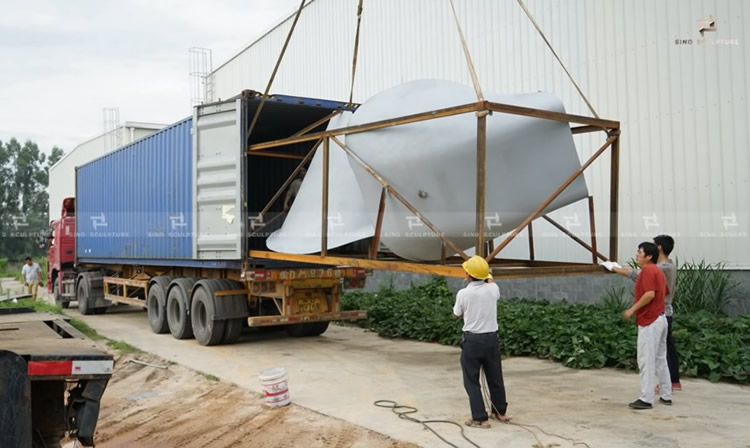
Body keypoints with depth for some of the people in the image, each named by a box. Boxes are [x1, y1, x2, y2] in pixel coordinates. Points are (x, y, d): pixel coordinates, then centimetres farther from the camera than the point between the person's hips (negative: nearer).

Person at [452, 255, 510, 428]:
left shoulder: (463, 293, -13)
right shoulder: (493, 289, -5)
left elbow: (456, 315, 5)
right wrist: (488, 278, 42)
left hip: (472, 340, -4)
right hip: (491, 338, 4)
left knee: (472, 381, 6)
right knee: (495, 377, 18)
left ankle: (480, 418, 4)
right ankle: (500, 412, 33)